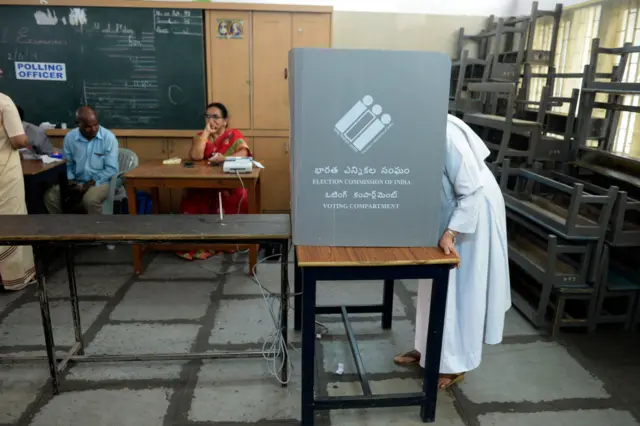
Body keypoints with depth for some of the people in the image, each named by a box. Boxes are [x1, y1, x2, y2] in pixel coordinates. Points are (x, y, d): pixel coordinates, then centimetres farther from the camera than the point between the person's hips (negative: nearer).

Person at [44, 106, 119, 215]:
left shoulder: (109, 137, -11)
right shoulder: (70, 137, 1)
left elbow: (111, 169, -13)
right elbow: (67, 164, 9)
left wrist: (91, 183, -19)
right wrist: (70, 181, -9)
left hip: (101, 182, -4)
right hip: (76, 182, 4)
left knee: (90, 199, -35)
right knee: (50, 196, -16)